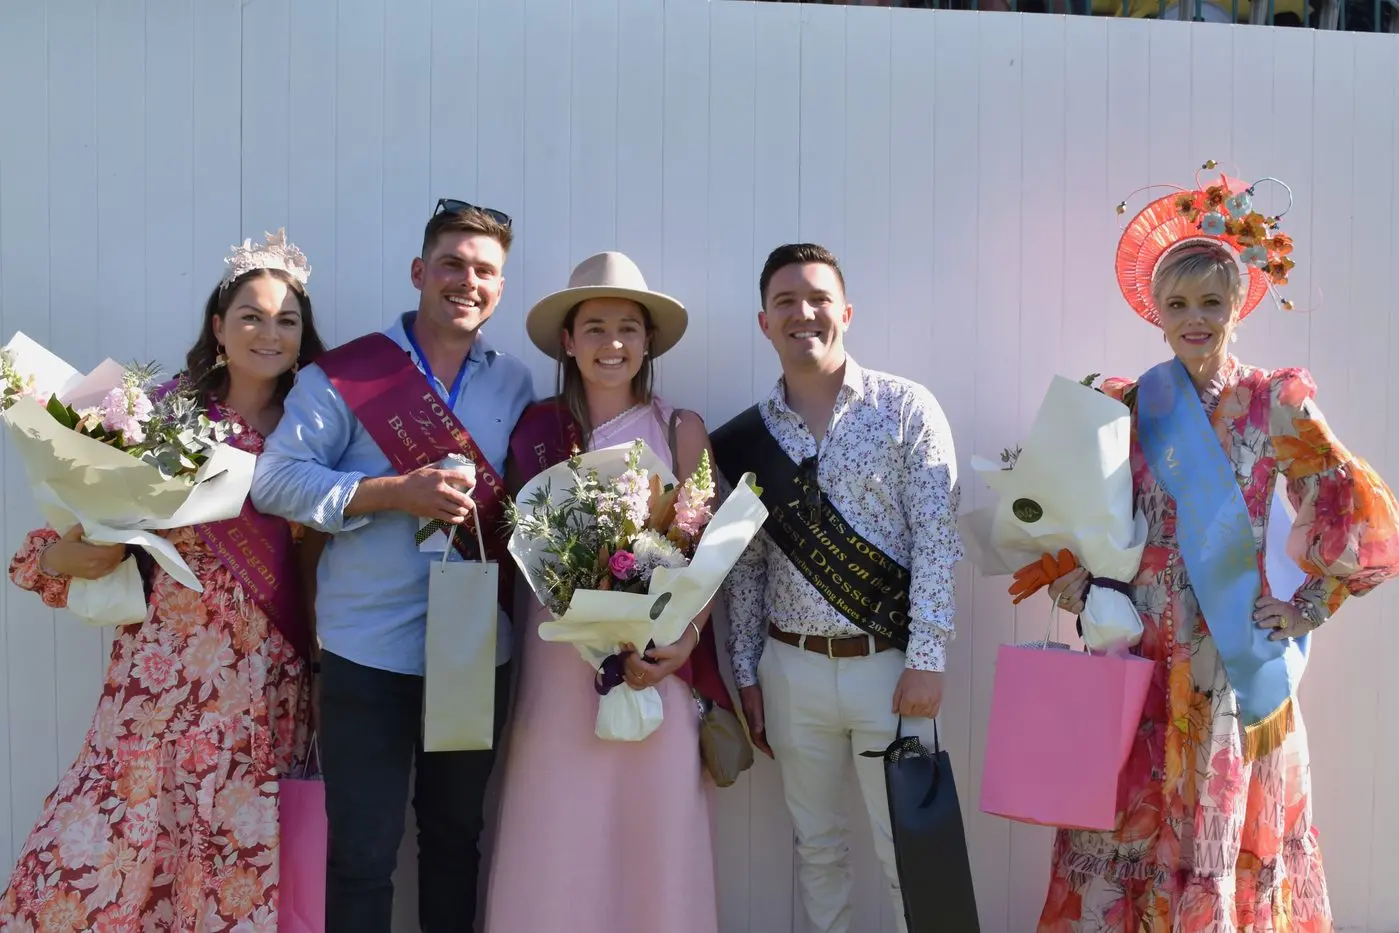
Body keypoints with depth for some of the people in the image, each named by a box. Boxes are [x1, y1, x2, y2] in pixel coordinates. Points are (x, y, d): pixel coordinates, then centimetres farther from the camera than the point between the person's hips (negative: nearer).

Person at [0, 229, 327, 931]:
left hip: (267, 677, 1)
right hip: (165, 662, -1)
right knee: (106, 840, -4)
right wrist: (63, 556, -15)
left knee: (245, 853, 3)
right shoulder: (168, 410, 2)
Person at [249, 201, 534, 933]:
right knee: (363, 848, 6)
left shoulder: (515, 385, 7)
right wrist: (394, 493, -20)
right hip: (369, 651, -3)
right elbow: (274, 478, -12)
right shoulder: (344, 374, -6)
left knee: (455, 835, 19)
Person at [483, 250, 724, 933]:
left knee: (653, 831, 5)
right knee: (557, 836, 5)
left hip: (657, 657, -1)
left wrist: (684, 639, -17)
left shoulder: (679, 429, 0)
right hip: (559, 658, 1)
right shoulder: (538, 429, 4)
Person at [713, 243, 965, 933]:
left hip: (888, 666, -3)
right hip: (792, 669, 3)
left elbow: (937, 540, -9)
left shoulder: (906, 409, -5)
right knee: (816, 844, 15)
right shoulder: (747, 436, 4)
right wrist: (747, 676, 7)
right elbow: (746, 565, 8)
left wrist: (926, 660, -13)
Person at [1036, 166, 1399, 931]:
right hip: (1137, 657, 2)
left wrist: (1305, 610, -6)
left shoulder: (1272, 402, -3)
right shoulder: (1125, 407, 3)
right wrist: (1079, 587, -4)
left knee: (1225, 833, 7)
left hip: (1236, 659, -1)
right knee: (1125, 824, 6)